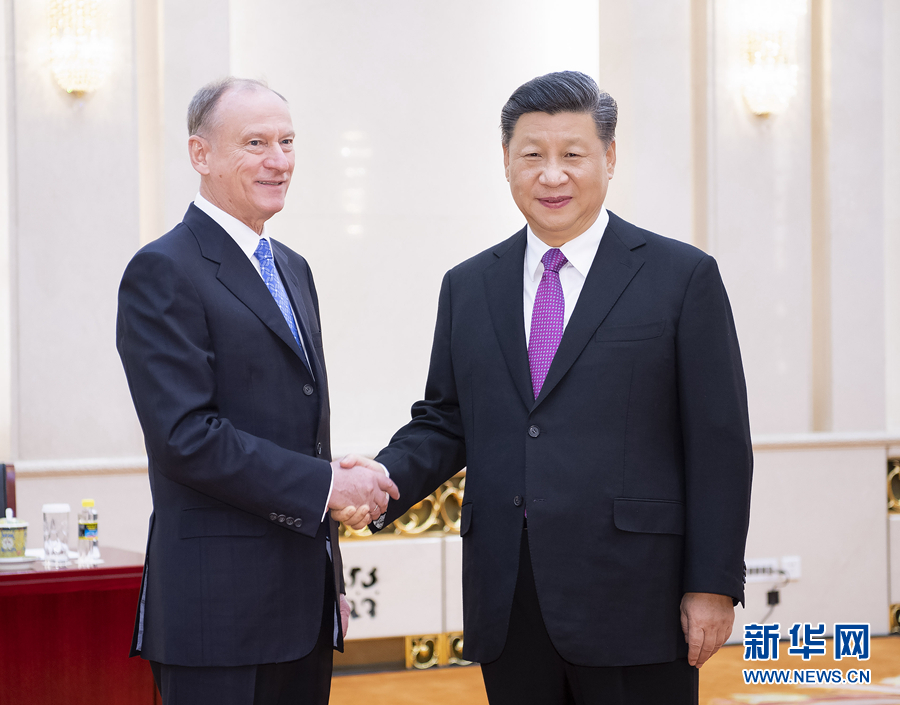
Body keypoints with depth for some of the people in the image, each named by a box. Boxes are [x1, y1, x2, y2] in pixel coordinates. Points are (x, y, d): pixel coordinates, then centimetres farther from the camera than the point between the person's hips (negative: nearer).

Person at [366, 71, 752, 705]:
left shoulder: (684, 277, 0)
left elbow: (718, 444, -3)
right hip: (507, 606, 4)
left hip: (633, 599, -3)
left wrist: (714, 584, -7)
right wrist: (383, 480, -7)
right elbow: (443, 422, 13)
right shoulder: (468, 287, 13)